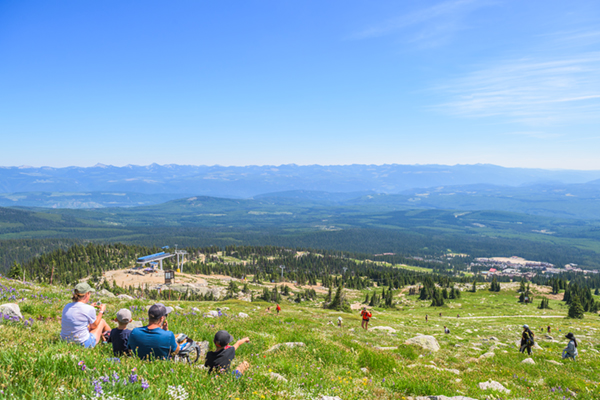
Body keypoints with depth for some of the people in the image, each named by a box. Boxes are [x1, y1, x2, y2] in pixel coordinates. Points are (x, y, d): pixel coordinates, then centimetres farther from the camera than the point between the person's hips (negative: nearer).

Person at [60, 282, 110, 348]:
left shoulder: (67, 306, -1)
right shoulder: (89, 309, -18)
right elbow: (94, 326, 1)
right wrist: (102, 311, 13)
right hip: (83, 344, -6)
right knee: (102, 321, 18)